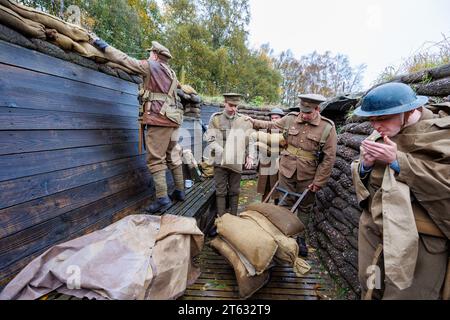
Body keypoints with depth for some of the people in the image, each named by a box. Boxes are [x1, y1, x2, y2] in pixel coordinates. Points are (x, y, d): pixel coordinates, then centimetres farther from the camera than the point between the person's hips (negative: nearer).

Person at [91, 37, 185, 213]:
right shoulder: (171, 73, 21)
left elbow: (122, 58, 2)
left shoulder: (151, 66, 3)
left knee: (156, 160, -6)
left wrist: (100, 43, 13)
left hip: (159, 119, -7)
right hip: (173, 119, 8)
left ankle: (162, 199, -7)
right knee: (173, 156, 12)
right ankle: (180, 191, 19)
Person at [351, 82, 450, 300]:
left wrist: (397, 160, -22)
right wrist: (365, 164, -11)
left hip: (419, 237, -5)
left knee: (405, 293, 13)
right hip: (372, 227, 5)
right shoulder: (379, 135, 6)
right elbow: (360, 176, 10)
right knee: (369, 288, 21)